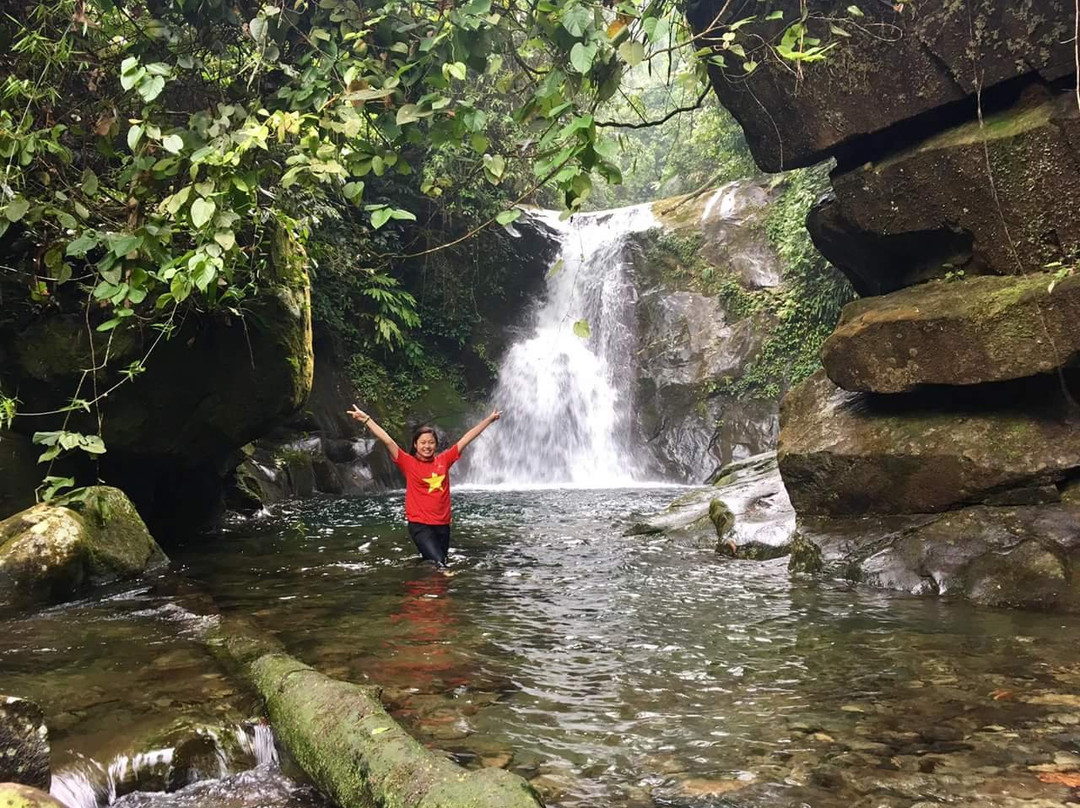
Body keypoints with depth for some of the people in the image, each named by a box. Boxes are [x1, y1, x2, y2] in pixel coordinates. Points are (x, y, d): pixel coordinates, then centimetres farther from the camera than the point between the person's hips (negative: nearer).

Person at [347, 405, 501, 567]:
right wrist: (366, 419, -15)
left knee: (440, 563, 13)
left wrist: (490, 419, 13)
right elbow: (387, 440, -9)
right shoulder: (409, 463, -3)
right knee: (438, 564, -15)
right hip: (419, 524, -4)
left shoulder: (444, 460, 5)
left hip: (442, 524, 4)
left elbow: (467, 438, 8)